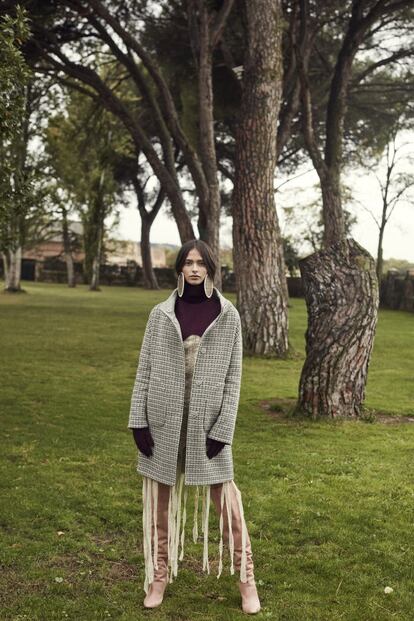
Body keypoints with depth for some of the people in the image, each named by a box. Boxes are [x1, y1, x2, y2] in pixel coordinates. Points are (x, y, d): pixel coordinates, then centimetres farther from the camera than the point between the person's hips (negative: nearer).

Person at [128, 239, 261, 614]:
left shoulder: (228, 316, -1)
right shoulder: (161, 314, 1)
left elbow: (233, 377, -1)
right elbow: (145, 370, 3)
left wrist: (223, 429, -7)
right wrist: (138, 420, -3)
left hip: (207, 424, -1)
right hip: (163, 422, 1)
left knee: (227, 503, 3)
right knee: (160, 503, 11)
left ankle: (246, 578, 21)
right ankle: (160, 575, 28)